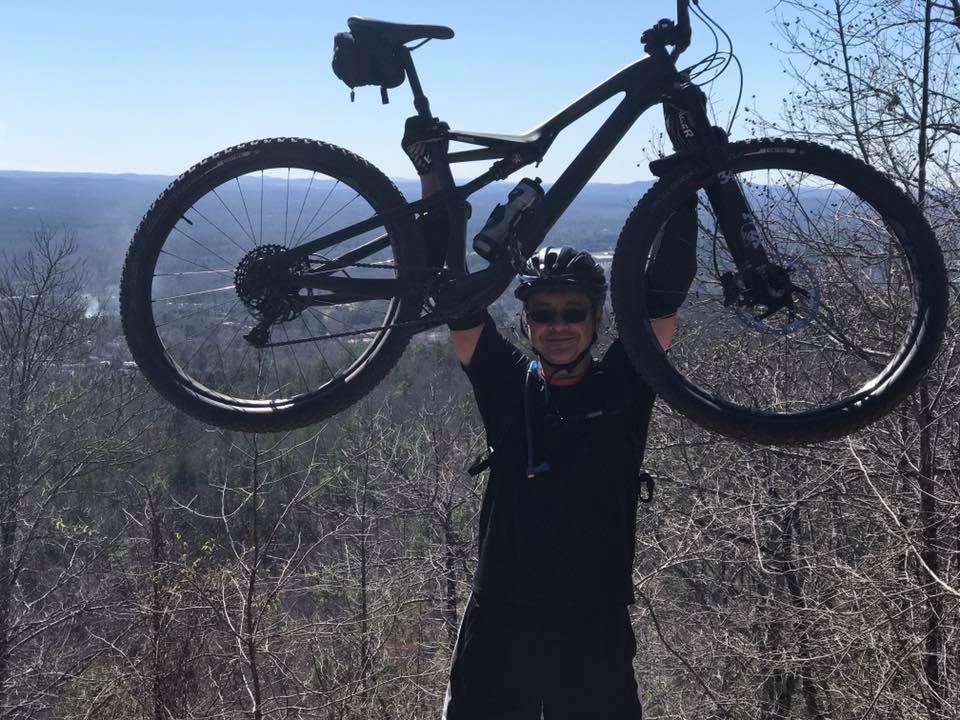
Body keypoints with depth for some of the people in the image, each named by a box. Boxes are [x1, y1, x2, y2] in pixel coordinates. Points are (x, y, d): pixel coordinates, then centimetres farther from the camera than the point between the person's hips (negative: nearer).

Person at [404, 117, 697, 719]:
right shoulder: (506, 386, 2)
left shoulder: (624, 387, 0)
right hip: (499, 630, 1)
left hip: (596, 634, -1)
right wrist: (434, 172, -7)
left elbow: (667, 287, -8)